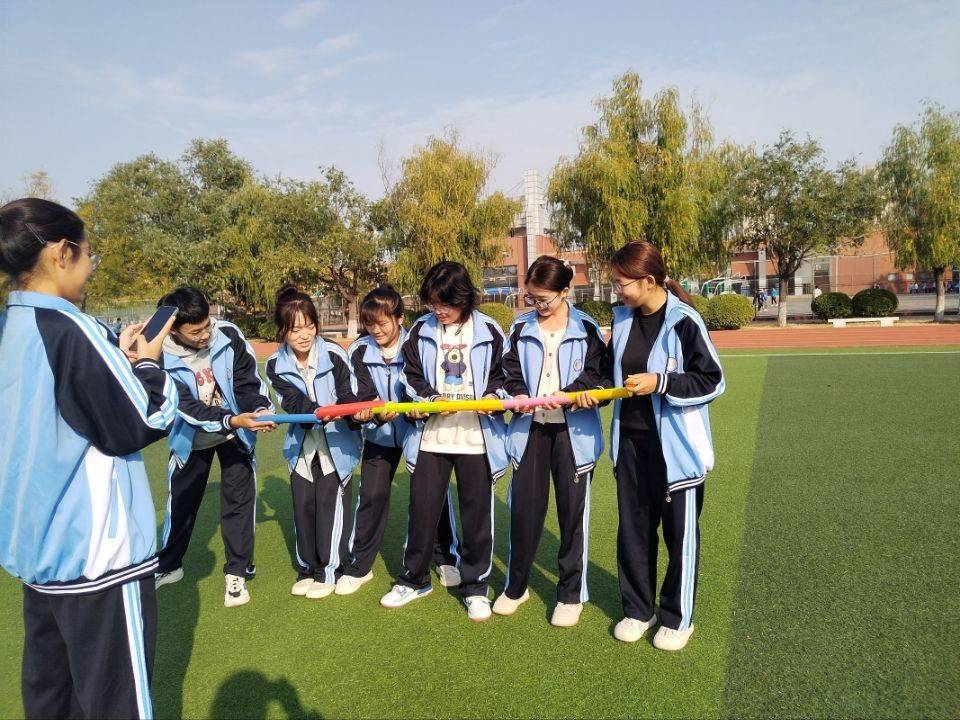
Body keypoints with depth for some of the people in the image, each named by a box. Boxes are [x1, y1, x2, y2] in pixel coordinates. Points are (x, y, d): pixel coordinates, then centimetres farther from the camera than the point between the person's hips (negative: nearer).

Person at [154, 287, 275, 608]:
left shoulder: (229, 335, -22)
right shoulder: (162, 357, -25)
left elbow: (248, 381, -15)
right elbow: (188, 408, -29)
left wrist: (260, 409, -35)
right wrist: (232, 421, -43)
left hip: (235, 431, 0)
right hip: (192, 438, 0)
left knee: (239, 500, 1)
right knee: (181, 502, 14)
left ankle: (236, 573, 16)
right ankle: (168, 566, 37)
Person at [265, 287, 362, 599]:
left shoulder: (335, 355, -17)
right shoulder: (276, 365, -8)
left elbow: (347, 395, -14)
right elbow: (293, 402, -18)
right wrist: (320, 413, -39)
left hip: (336, 444, -3)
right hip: (302, 444, 3)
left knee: (330, 503, -2)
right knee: (302, 505, 8)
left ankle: (330, 570, 15)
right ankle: (307, 569, 26)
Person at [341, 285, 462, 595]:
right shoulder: (359, 351, -10)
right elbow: (365, 395, -15)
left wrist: (392, 409, -39)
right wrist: (370, 412, -38)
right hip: (379, 435, 2)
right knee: (371, 495, 0)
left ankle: (447, 559, 25)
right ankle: (359, 565, 18)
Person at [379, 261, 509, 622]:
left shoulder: (489, 331, -1)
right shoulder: (421, 330, 6)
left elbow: (502, 376, 5)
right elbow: (411, 376, 7)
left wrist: (493, 398, -15)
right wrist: (431, 399, -11)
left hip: (476, 439, -2)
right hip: (430, 437, 2)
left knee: (477, 514, 7)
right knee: (421, 510, 10)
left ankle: (475, 586, 24)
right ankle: (414, 579, 30)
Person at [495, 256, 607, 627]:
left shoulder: (587, 329, 0)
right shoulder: (521, 328, 7)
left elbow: (597, 376, -4)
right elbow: (511, 373, 6)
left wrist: (566, 394, -21)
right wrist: (518, 395, -14)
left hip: (574, 432, -2)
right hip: (529, 428, 2)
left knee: (573, 512, 6)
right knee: (523, 508, 6)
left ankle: (572, 593, 24)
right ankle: (516, 586, 27)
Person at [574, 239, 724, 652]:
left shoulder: (684, 321, -15)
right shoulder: (623, 318, 5)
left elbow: (712, 381, -12)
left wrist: (659, 382, -22)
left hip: (675, 447, -6)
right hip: (630, 441, 6)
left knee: (679, 532, 10)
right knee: (633, 529, 15)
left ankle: (678, 617, 29)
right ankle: (637, 610, 33)